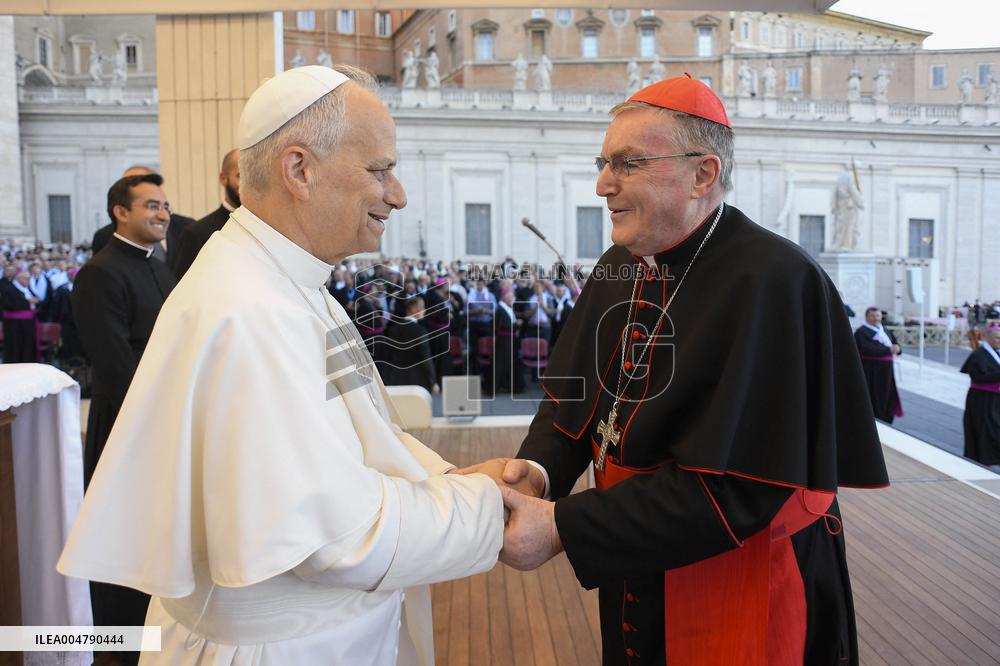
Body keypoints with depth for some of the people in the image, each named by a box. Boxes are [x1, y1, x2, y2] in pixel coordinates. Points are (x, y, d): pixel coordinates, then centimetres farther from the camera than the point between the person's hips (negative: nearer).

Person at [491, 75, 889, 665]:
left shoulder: (771, 283, -23)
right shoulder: (621, 268, 1)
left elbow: (732, 487, -28)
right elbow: (573, 391, 5)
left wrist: (562, 529, -29)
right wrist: (539, 466, -17)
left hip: (745, 587, -6)